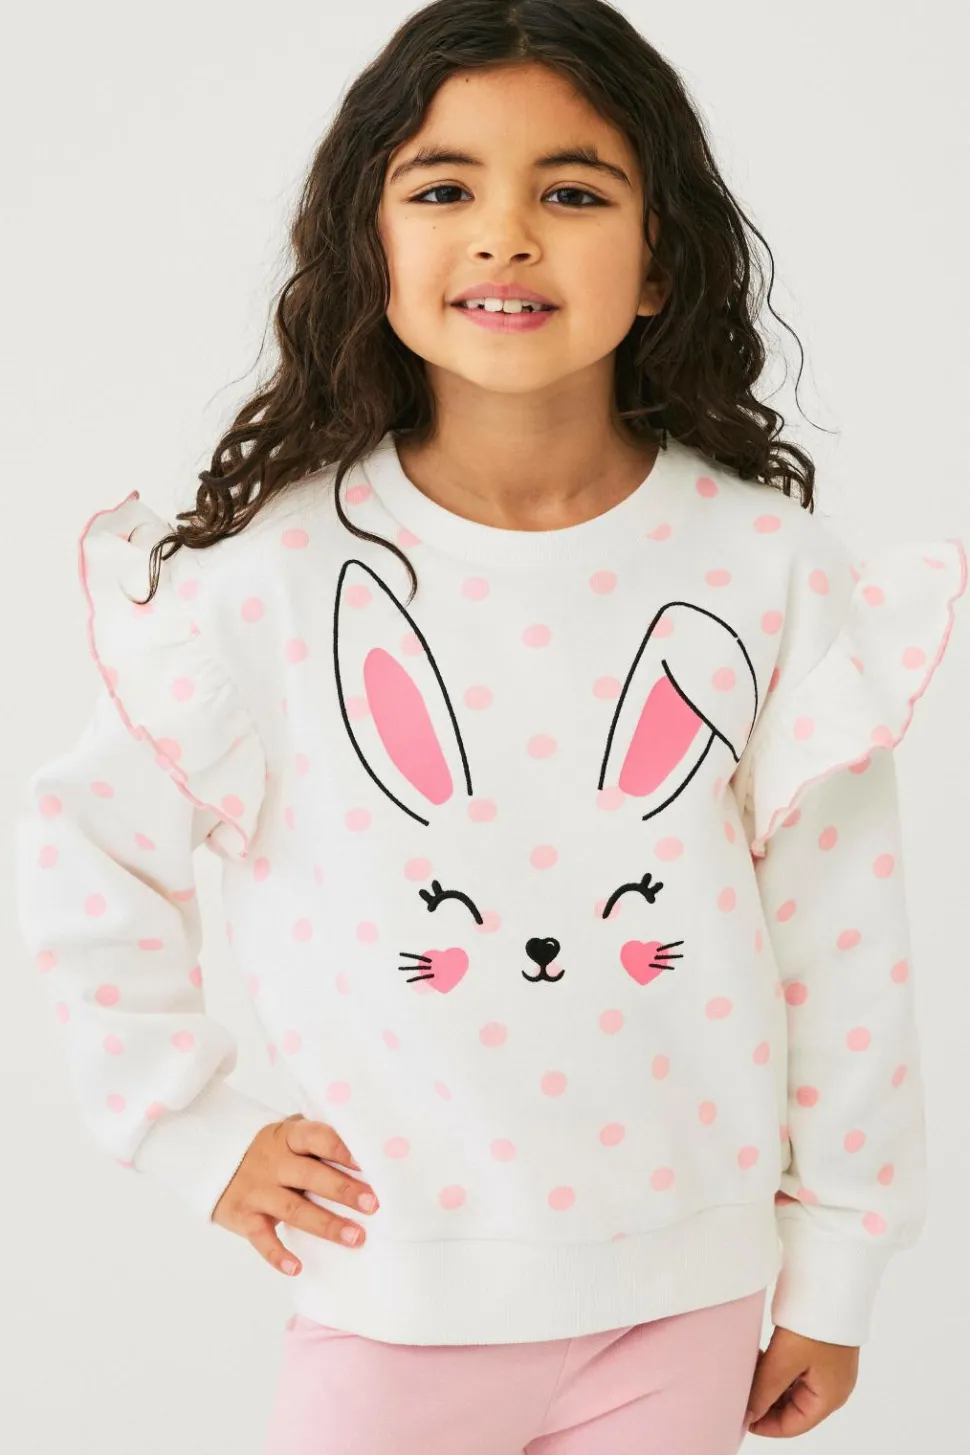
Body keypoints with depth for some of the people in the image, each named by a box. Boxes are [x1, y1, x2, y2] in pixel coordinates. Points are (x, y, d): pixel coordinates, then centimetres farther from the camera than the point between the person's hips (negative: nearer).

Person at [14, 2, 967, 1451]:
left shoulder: (767, 567, -7)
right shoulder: (278, 570, -10)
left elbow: (838, 932, -1)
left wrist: (833, 1272, 3)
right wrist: (197, 1131, 0)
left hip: (689, 1287, 1)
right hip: (398, 1297, -1)